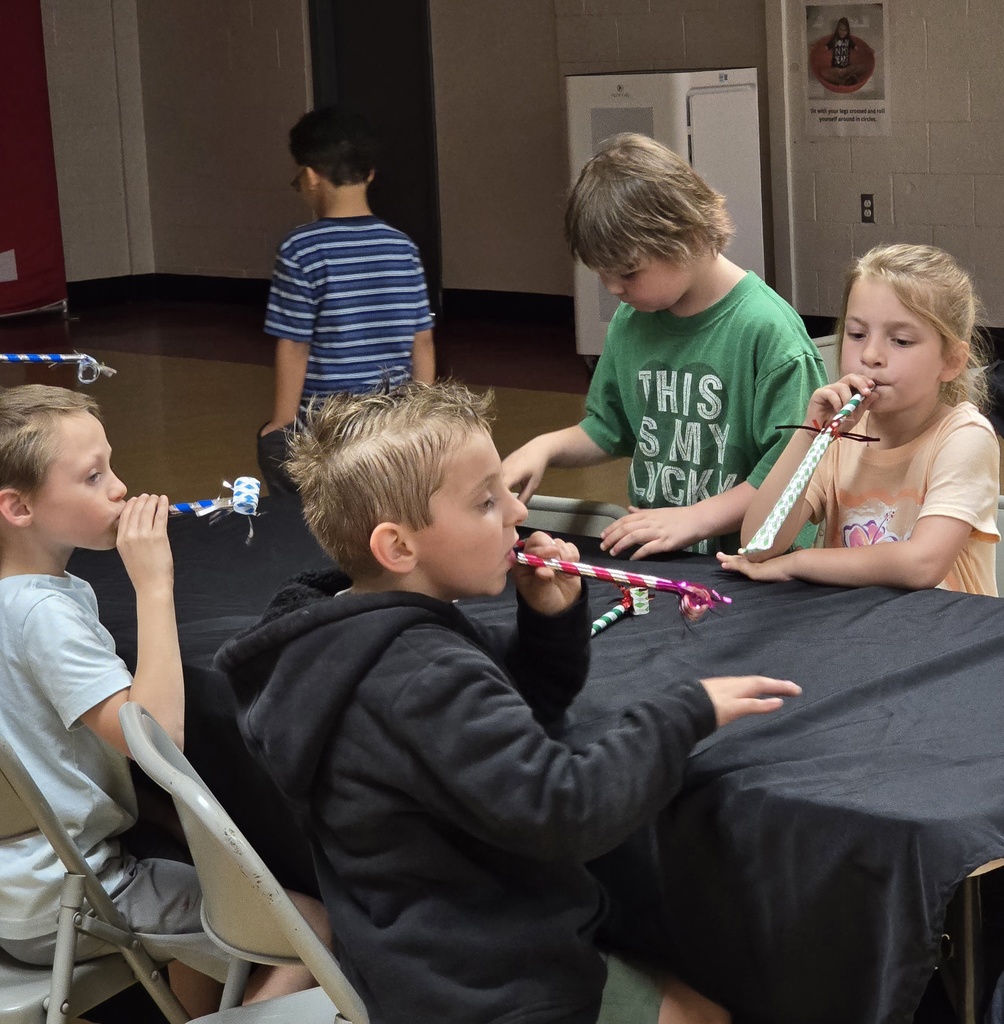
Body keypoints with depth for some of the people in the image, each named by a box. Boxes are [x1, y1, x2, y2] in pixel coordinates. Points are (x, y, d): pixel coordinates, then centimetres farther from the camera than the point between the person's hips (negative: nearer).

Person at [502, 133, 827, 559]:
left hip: (746, 558, -6)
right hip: (647, 553, 6)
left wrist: (694, 519, -15)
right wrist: (547, 447, 5)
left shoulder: (766, 329, -11)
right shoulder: (630, 322, 10)